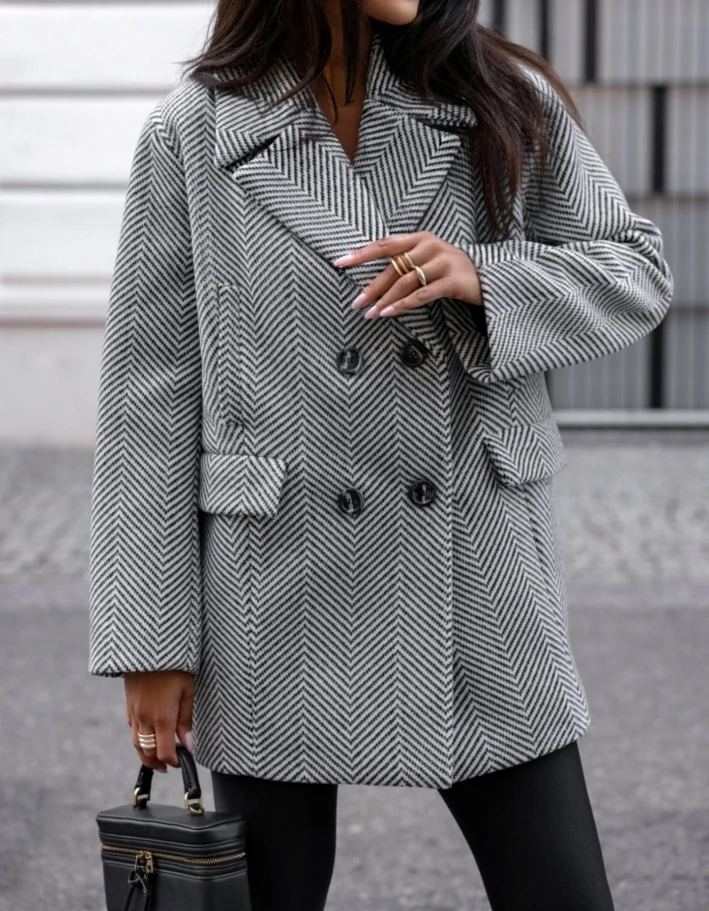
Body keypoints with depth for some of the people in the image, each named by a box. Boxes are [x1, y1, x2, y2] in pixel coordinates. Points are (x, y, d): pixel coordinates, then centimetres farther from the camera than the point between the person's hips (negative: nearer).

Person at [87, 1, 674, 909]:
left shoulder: (503, 101, 2)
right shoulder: (191, 134, -4)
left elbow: (636, 271, 7)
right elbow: (147, 398, -3)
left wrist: (482, 276, -14)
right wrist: (149, 644, -5)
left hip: (478, 577, 2)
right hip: (282, 589, -2)